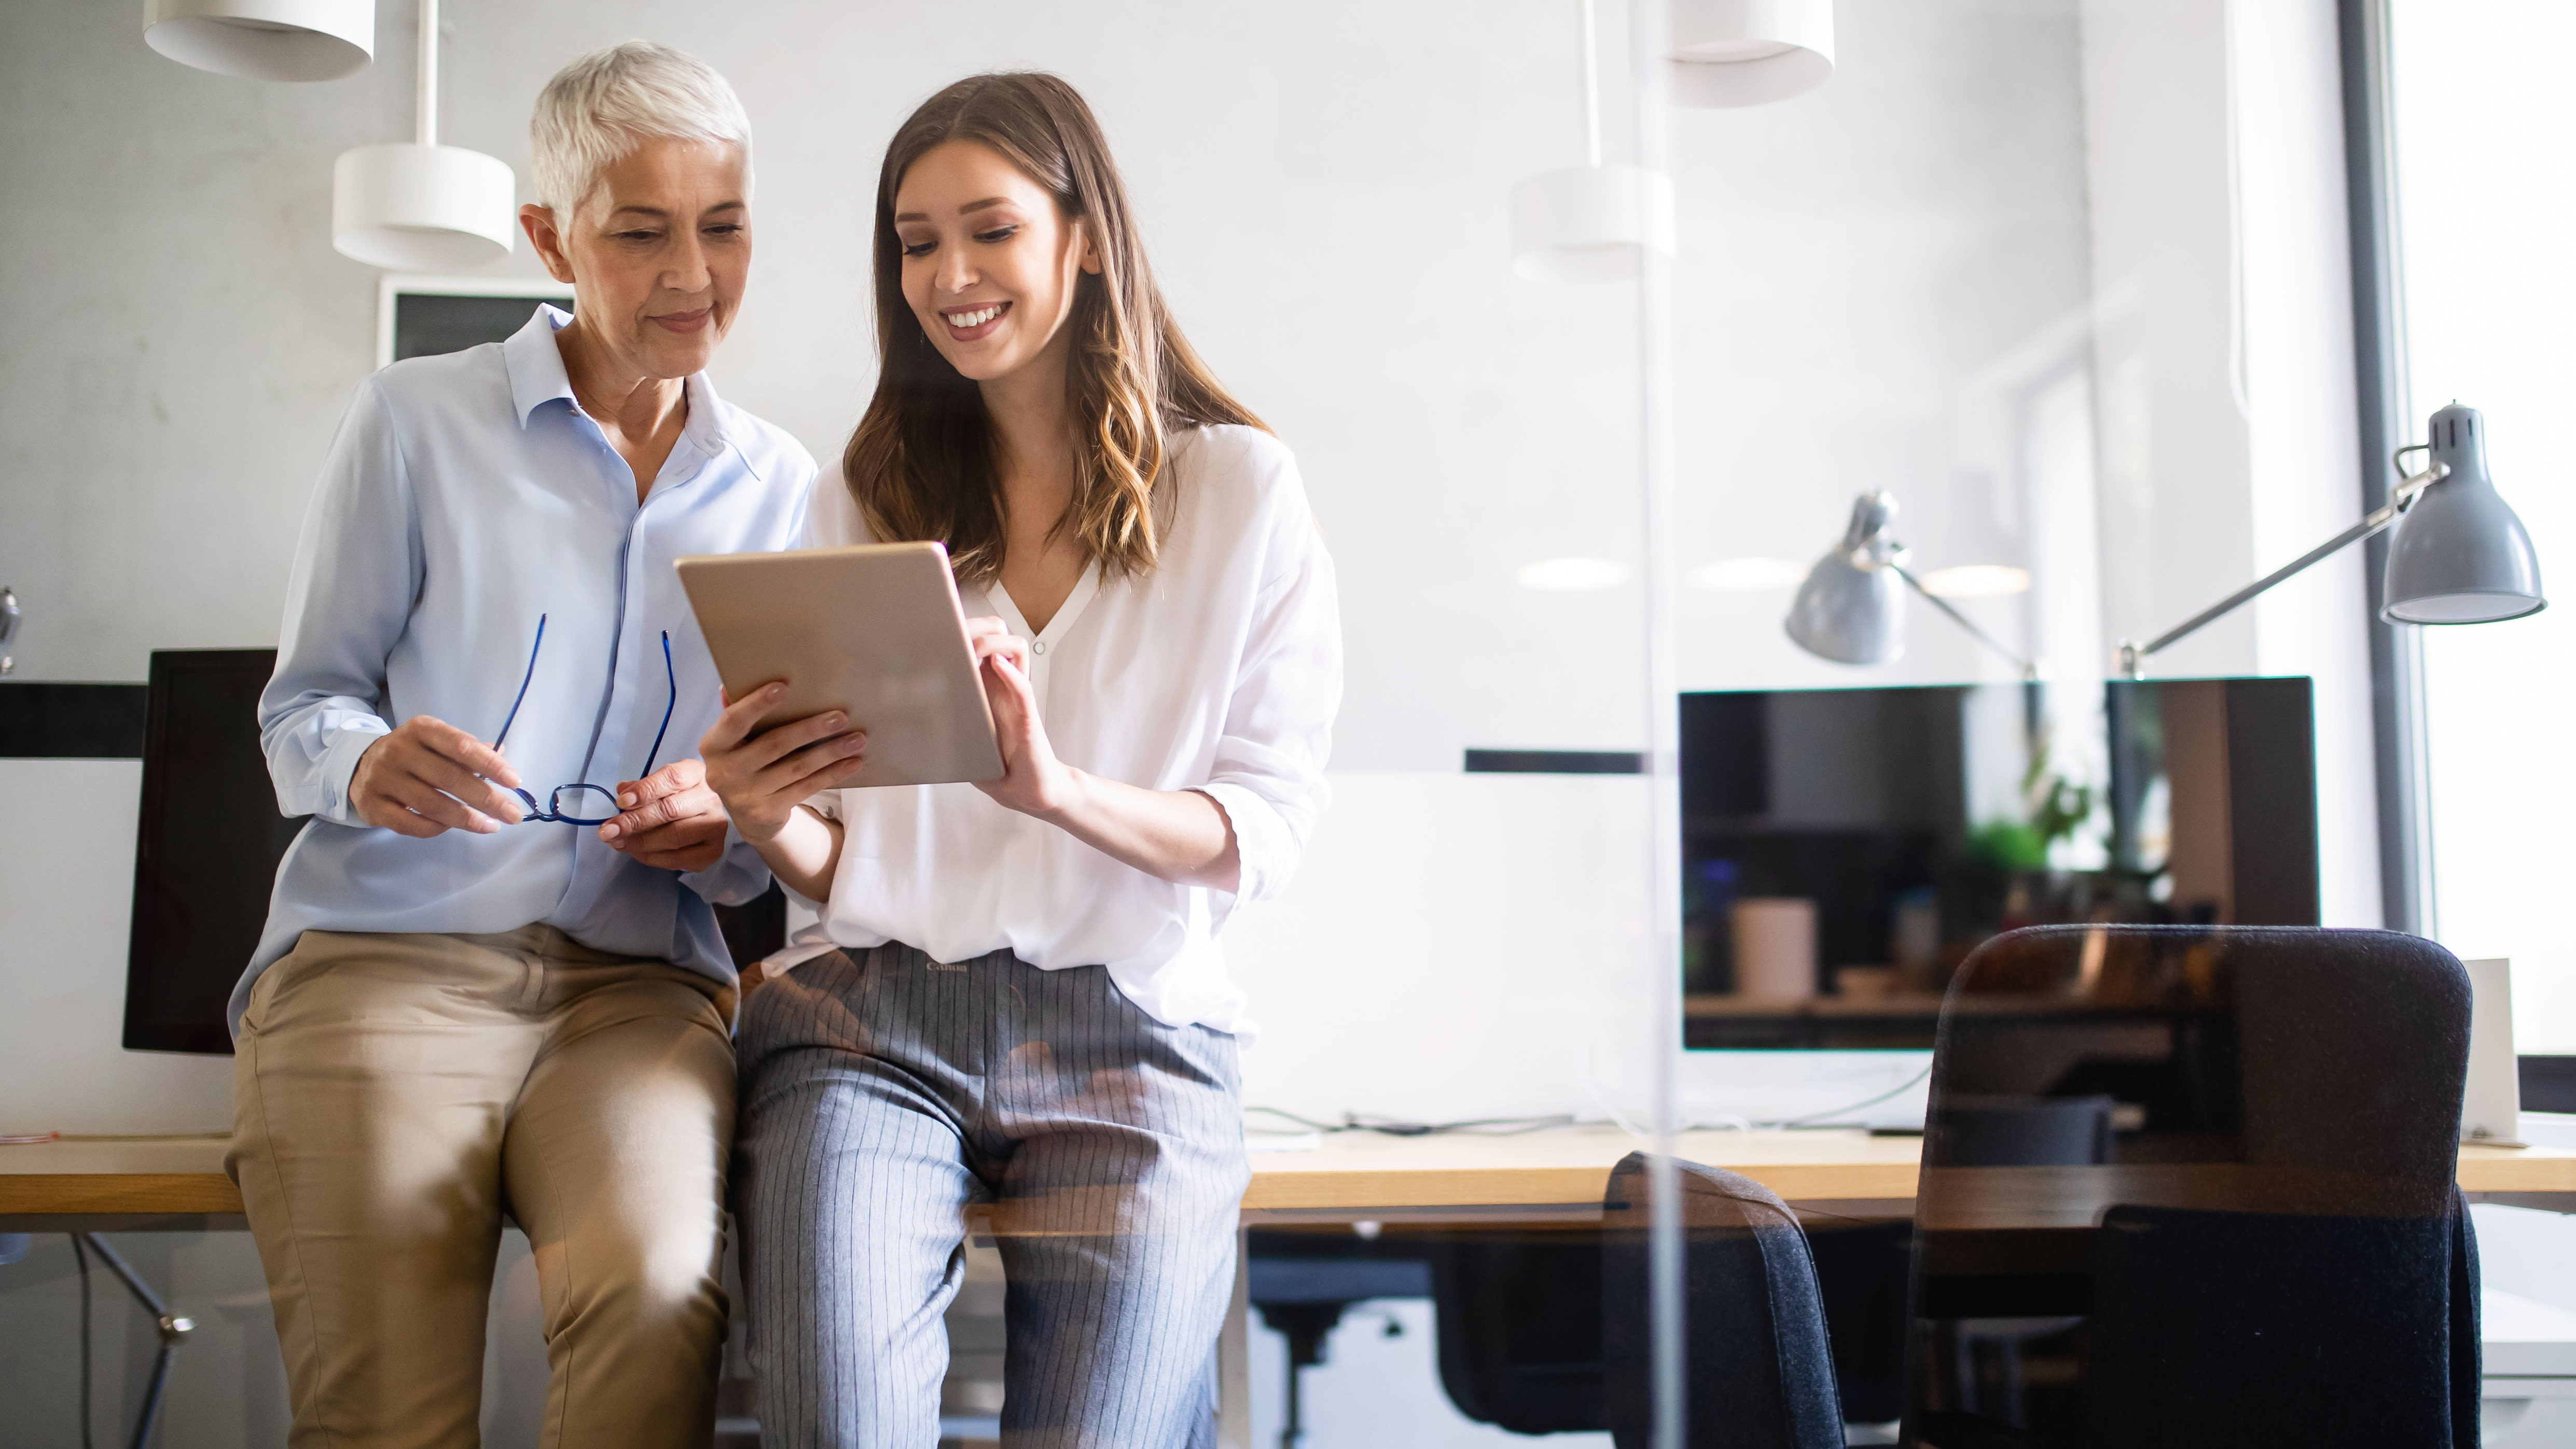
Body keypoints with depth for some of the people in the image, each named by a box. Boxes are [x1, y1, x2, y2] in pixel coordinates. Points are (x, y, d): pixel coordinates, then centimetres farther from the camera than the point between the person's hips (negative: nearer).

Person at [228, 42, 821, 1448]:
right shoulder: (416, 419, 7)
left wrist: (729, 832, -2)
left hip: (639, 979, 2)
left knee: (656, 1290, -31)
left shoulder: (781, 487, 17)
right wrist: (371, 766, -13)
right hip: (386, 955, -1)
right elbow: (301, 706, 11)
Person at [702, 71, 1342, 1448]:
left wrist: (1057, 788, -18)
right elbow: (837, 866, 13)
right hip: (872, 1011, 2)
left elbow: (1266, 828, 0)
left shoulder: (1241, 490, 7)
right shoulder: (867, 498, 15)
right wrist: (764, 819, -11)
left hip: (1131, 1030, -1)